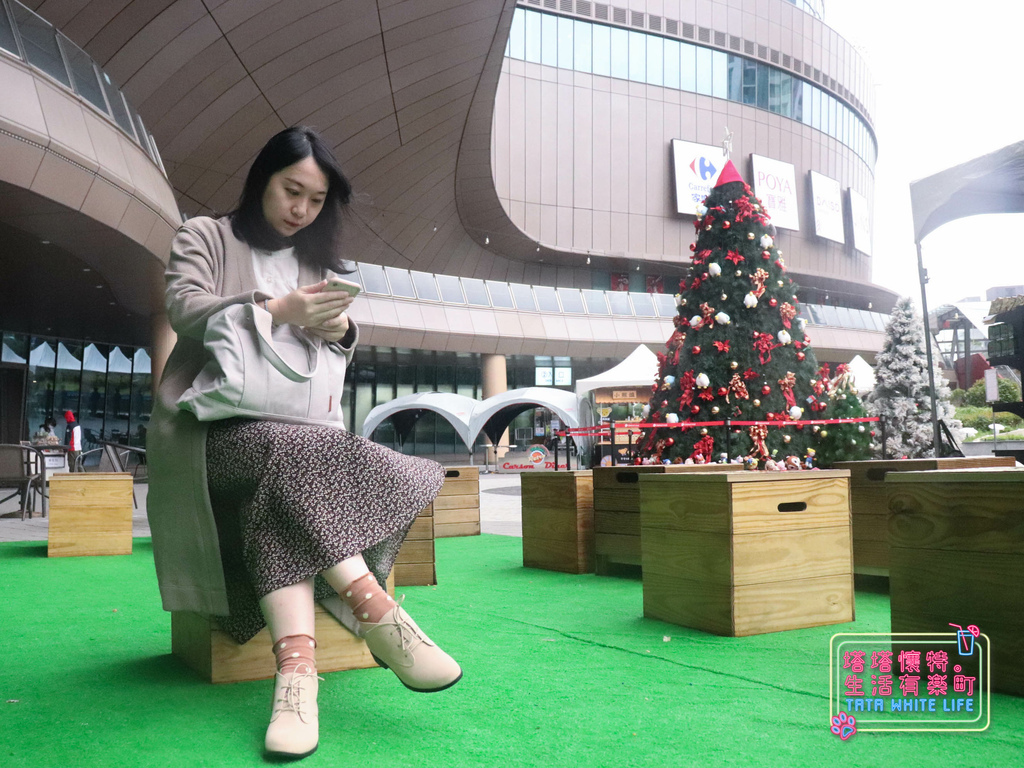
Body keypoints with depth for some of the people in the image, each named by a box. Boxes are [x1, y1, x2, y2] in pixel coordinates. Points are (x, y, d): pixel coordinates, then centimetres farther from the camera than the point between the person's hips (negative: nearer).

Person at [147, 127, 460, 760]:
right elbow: (187, 310, -6)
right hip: (214, 426, -4)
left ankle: (296, 665, -43)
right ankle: (379, 614, -42)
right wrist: (277, 310, -20)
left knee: (285, 492, -32)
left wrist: (341, 329, -7)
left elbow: (344, 350, 18)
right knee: (289, 454, -36)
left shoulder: (317, 262, 24)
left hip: (298, 427, 4)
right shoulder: (204, 236, 13)